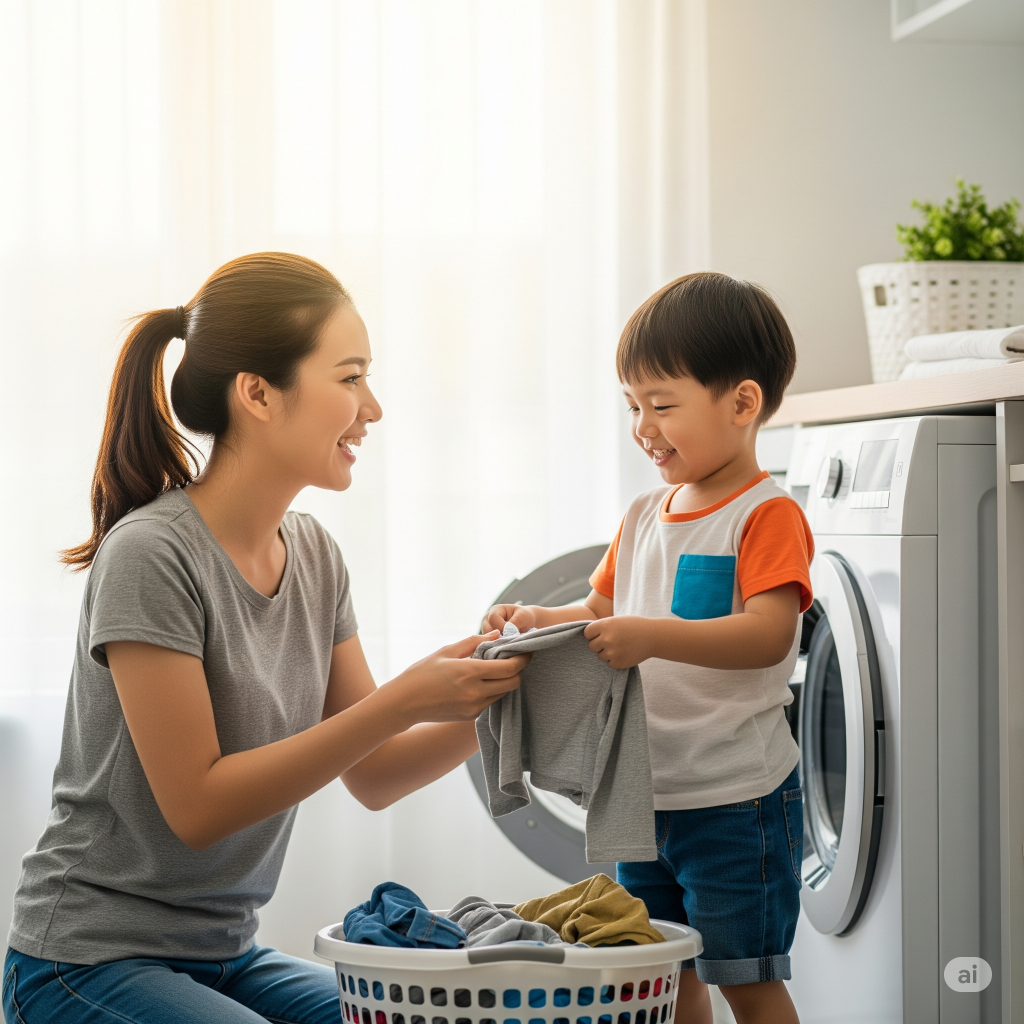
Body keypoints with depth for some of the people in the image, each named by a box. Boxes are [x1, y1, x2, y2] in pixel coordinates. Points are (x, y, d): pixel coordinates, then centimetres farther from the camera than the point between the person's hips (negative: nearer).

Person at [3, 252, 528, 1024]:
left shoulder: (314, 556, 4)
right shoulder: (150, 556, -18)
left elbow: (372, 778, 7)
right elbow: (197, 805, -19)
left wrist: (487, 702, -11)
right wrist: (402, 701, -22)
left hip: (229, 957, 7)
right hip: (94, 960, -7)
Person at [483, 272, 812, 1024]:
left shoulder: (766, 517, -13)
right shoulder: (645, 518, 11)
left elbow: (766, 635, -26)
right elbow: (603, 610, 18)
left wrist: (652, 636, -38)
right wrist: (539, 620, -2)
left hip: (736, 800, -8)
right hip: (646, 796, 8)